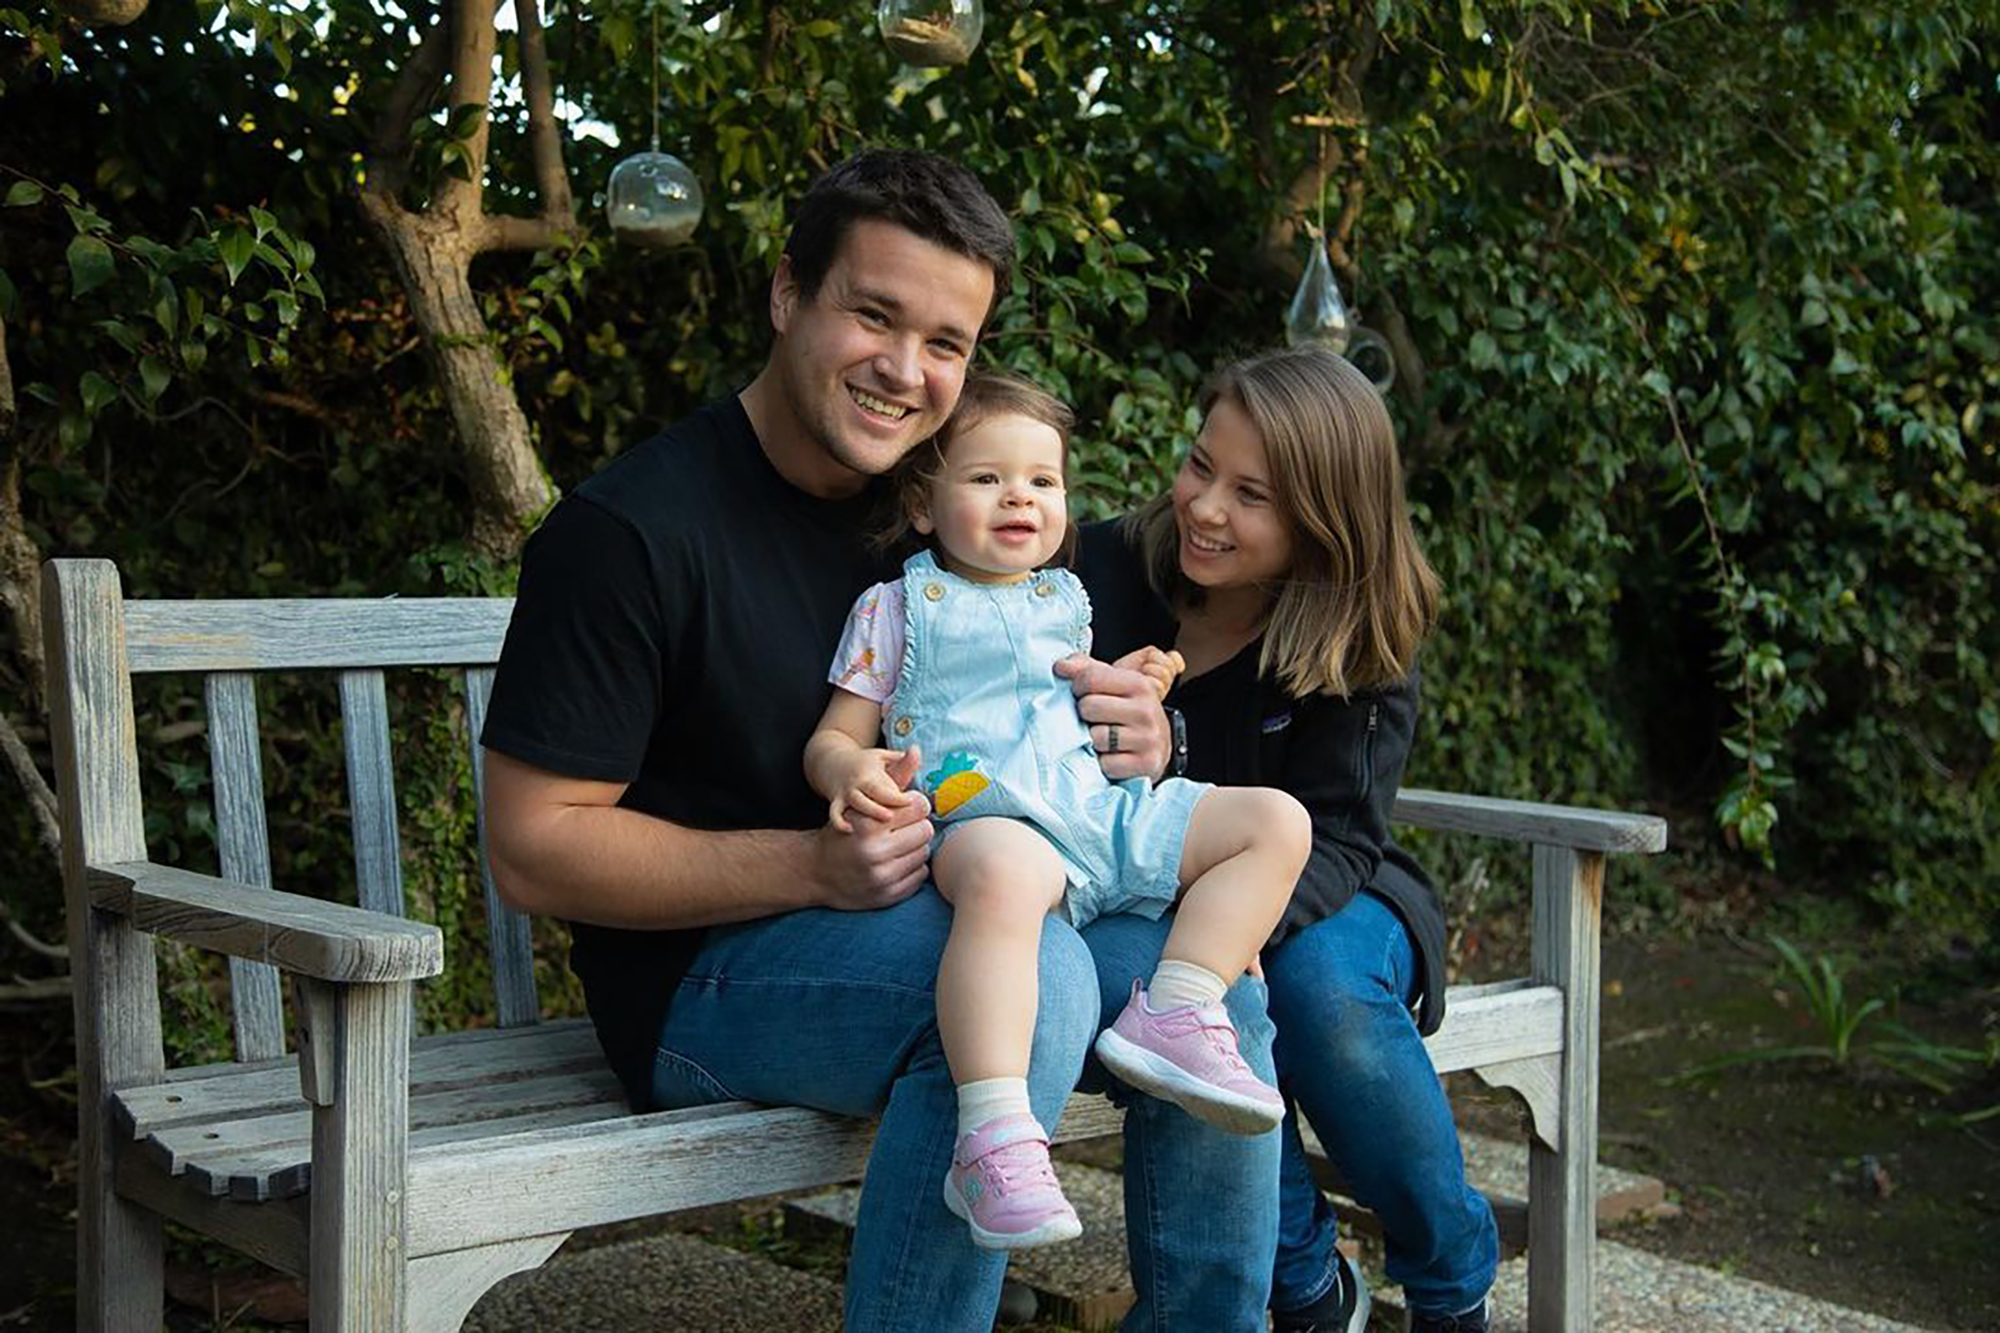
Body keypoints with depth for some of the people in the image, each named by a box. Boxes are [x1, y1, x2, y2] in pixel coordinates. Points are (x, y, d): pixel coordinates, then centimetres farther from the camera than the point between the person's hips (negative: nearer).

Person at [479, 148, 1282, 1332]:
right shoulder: (632, 528, -14)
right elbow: (533, 849, -16)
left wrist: (1129, 740, -6)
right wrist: (815, 868, -26)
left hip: (932, 921, 7)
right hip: (699, 974, -7)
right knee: (1030, 976, -32)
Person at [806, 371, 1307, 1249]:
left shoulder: (1067, 600, 29)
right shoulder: (898, 607, 14)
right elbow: (835, 735, 10)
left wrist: (1128, 691, 17)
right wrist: (851, 771, -15)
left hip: (1103, 810, 7)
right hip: (984, 818, -7)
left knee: (1275, 820, -8)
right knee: (1004, 875, -44)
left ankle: (1175, 1012, -20)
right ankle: (994, 1138, -53)